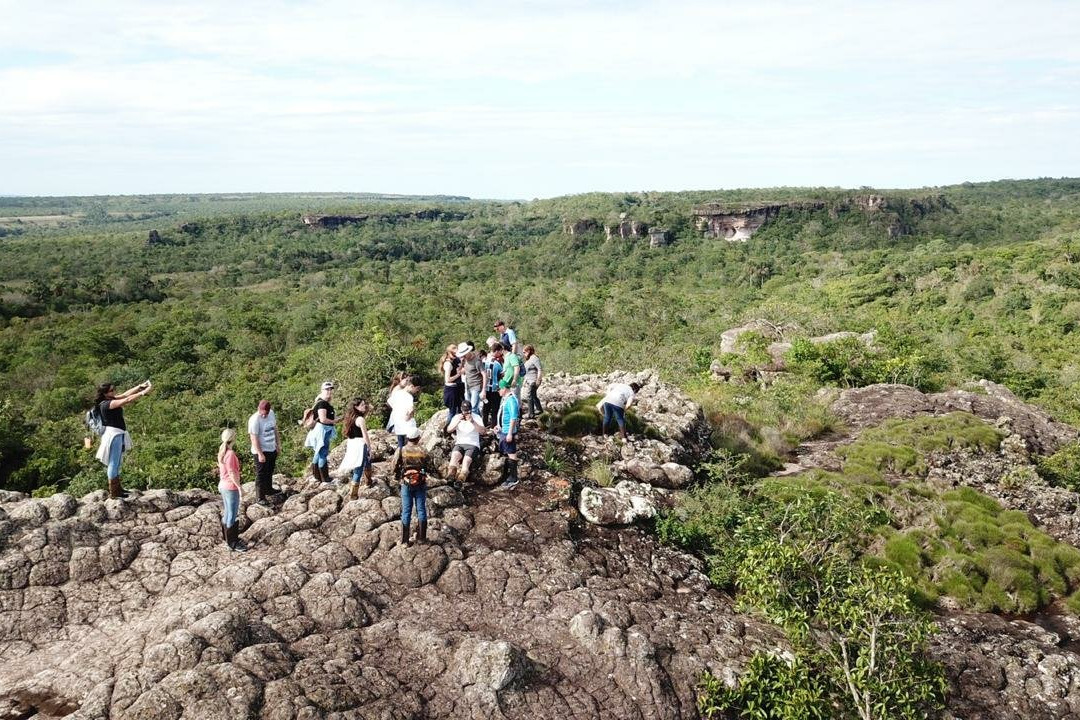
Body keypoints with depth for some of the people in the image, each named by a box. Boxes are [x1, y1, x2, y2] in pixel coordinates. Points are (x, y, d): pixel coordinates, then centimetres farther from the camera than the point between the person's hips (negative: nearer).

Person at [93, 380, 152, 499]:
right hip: (113, 434, -10)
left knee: (117, 463, 17)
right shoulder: (106, 404, -19)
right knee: (114, 463, -5)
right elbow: (127, 400, -27)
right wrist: (144, 392, -26)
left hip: (118, 435, 10)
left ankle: (118, 488, 28)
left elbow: (125, 394, 14)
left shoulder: (110, 400, 8)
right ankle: (113, 493, -1)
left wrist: (140, 386, 3)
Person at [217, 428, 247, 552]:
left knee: (226, 513, 19)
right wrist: (239, 486, -16)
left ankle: (227, 538, 31)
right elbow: (232, 473, -22)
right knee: (233, 515, 0)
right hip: (231, 488, -9)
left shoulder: (222, 452, 5)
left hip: (223, 486, 9)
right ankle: (233, 543, 7)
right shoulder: (230, 454, -23)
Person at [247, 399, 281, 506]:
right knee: (261, 474, 2)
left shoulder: (271, 413, -2)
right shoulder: (254, 420, -24)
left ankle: (268, 489, 42)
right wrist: (260, 454, -25)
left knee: (269, 471, 24)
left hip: (272, 449, 7)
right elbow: (254, 438, -24)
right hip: (261, 451, -7)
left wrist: (278, 443, 14)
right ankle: (260, 497, 13)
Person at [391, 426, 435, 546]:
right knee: (421, 510, 11)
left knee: (406, 511, 7)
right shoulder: (423, 452, -8)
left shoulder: (401, 451, -8)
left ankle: (405, 540, 9)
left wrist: (399, 476, 11)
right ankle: (421, 537, 16)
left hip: (406, 484, 0)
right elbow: (430, 469, -4)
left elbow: (393, 467, -7)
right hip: (421, 484, 0)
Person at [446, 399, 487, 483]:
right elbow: (448, 430, 1)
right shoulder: (457, 417, 13)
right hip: (459, 444, 1)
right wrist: (458, 421, -14)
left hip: (473, 445, -1)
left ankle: (463, 475, -54)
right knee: (455, 455, -32)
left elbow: (483, 432, -8)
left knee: (466, 460, -31)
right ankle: (451, 472, -55)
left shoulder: (476, 417, 6)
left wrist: (473, 422, -20)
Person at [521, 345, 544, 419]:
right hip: (529, 381, 10)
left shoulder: (534, 358, -15)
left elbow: (540, 369, -20)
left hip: (533, 381, -10)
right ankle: (539, 409, 33)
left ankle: (531, 414, -6)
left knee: (529, 396, -9)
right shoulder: (529, 359, 16)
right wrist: (525, 380, 23)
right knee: (534, 396, 20)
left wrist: (538, 380, -23)